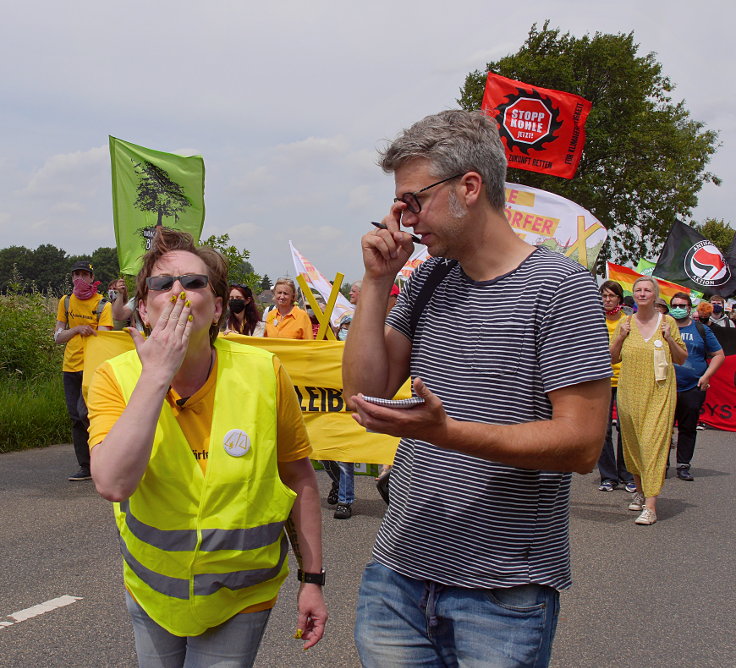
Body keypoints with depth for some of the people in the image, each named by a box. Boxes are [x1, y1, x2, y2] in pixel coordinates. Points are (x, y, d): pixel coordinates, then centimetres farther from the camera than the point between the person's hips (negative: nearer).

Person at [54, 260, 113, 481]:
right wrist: (77, 329, -14)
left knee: (85, 411, -19)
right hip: (70, 367, 5)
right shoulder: (66, 302, 8)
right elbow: (58, 337, 4)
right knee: (76, 419, 6)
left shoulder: (103, 305, -5)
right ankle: (85, 468, 15)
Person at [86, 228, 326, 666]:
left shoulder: (264, 374, -15)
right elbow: (113, 484, -31)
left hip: (240, 597, -1)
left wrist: (312, 579, -2)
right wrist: (157, 374, -31)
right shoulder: (117, 378, -15)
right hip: (152, 592, 1)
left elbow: (299, 478, -4)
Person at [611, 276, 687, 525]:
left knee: (654, 442, -11)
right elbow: (611, 359, 10)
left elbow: (682, 359, 8)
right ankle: (640, 490, 31)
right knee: (632, 442, 10)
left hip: (659, 393, -3)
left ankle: (650, 505, -15)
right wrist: (620, 338, -4)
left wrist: (669, 339, -8)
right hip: (630, 392, 3)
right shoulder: (625, 324, 7)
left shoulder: (667, 322, 4)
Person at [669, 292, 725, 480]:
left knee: (688, 428, 4)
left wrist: (706, 376, -2)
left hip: (693, 389, 0)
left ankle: (683, 465, 11)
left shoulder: (701, 330, 8)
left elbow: (719, 355, 10)